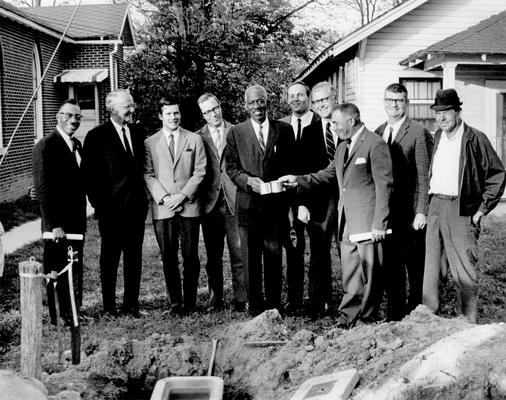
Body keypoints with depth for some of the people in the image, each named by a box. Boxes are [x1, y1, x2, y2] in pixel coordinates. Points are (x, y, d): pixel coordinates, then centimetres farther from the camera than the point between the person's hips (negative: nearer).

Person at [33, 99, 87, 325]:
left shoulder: (77, 144, 12)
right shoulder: (46, 146, -13)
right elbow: (43, 189, -18)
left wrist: (83, 214, 9)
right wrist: (54, 225, -22)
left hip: (77, 221, 8)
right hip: (58, 225, -7)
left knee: (75, 270, 15)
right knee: (57, 272, 3)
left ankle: (73, 312, 27)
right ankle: (59, 319, 14)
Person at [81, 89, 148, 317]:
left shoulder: (137, 134, 11)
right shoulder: (97, 136, -6)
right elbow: (89, 174, -6)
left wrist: (143, 199, 9)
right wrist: (97, 204, -9)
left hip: (136, 207, 5)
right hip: (111, 208, -5)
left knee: (134, 258, 9)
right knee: (109, 259, 6)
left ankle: (131, 305, 18)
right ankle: (109, 306, 16)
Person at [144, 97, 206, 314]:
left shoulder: (194, 139, 9)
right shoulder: (150, 143, 9)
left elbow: (199, 172, 4)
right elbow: (148, 174, 3)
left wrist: (183, 195, -8)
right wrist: (164, 197, -10)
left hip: (189, 207, 0)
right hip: (162, 209, 0)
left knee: (190, 256, 1)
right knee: (168, 257, 2)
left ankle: (190, 302, 10)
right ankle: (175, 302, 10)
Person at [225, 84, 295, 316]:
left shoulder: (284, 130, 8)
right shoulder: (236, 133, 6)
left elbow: (291, 165, 9)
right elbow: (231, 167, 5)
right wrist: (248, 180, -13)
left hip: (276, 203, 0)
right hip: (248, 203, 0)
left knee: (274, 255, 6)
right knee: (251, 258, 3)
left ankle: (274, 306, 17)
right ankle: (255, 306, 12)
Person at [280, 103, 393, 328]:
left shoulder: (375, 145, -11)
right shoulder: (342, 147, 16)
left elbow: (384, 185, -14)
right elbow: (329, 174, 24)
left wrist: (379, 224, -17)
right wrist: (298, 181, 12)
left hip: (368, 220, -8)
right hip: (347, 220, 8)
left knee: (369, 272, 3)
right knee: (349, 272, 12)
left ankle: (366, 318, 13)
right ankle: (348, 316, 20)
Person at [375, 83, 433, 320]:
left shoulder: (418, 133, -7)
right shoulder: (378, 133, 12)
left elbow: (423, 176, -10)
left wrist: (421, 211, -15)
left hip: (410, 213, -6)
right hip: (385, 212, 6)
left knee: (415, 267, 4)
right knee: (390, 265, 10)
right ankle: (393, 316, 20)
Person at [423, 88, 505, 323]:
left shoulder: (475, 139, -7)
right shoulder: (437, 137, 11)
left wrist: (482, 209, -7)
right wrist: (428, 201, 13)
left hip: (461, 210, -6)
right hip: (435, 207, 6)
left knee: (464, 272, -2)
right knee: (431, 267, 8)